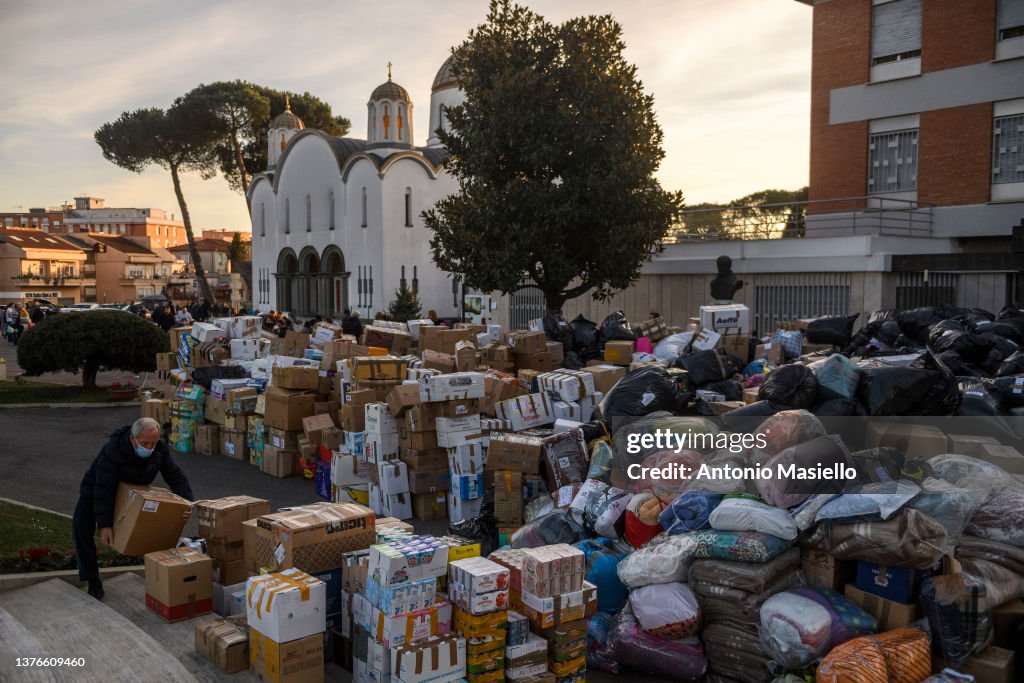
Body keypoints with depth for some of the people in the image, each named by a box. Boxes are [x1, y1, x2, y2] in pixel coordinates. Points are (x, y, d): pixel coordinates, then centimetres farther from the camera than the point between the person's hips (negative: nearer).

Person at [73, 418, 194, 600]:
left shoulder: (160, 450, -23)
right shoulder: (113, 450, -39)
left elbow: (176, 476, -15)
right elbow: (103, 489, -39)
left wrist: (188, 502, -31)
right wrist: (104, 524, -42)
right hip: (97, 488, -4)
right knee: (82, 527, -25)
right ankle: (93, 581, -15)